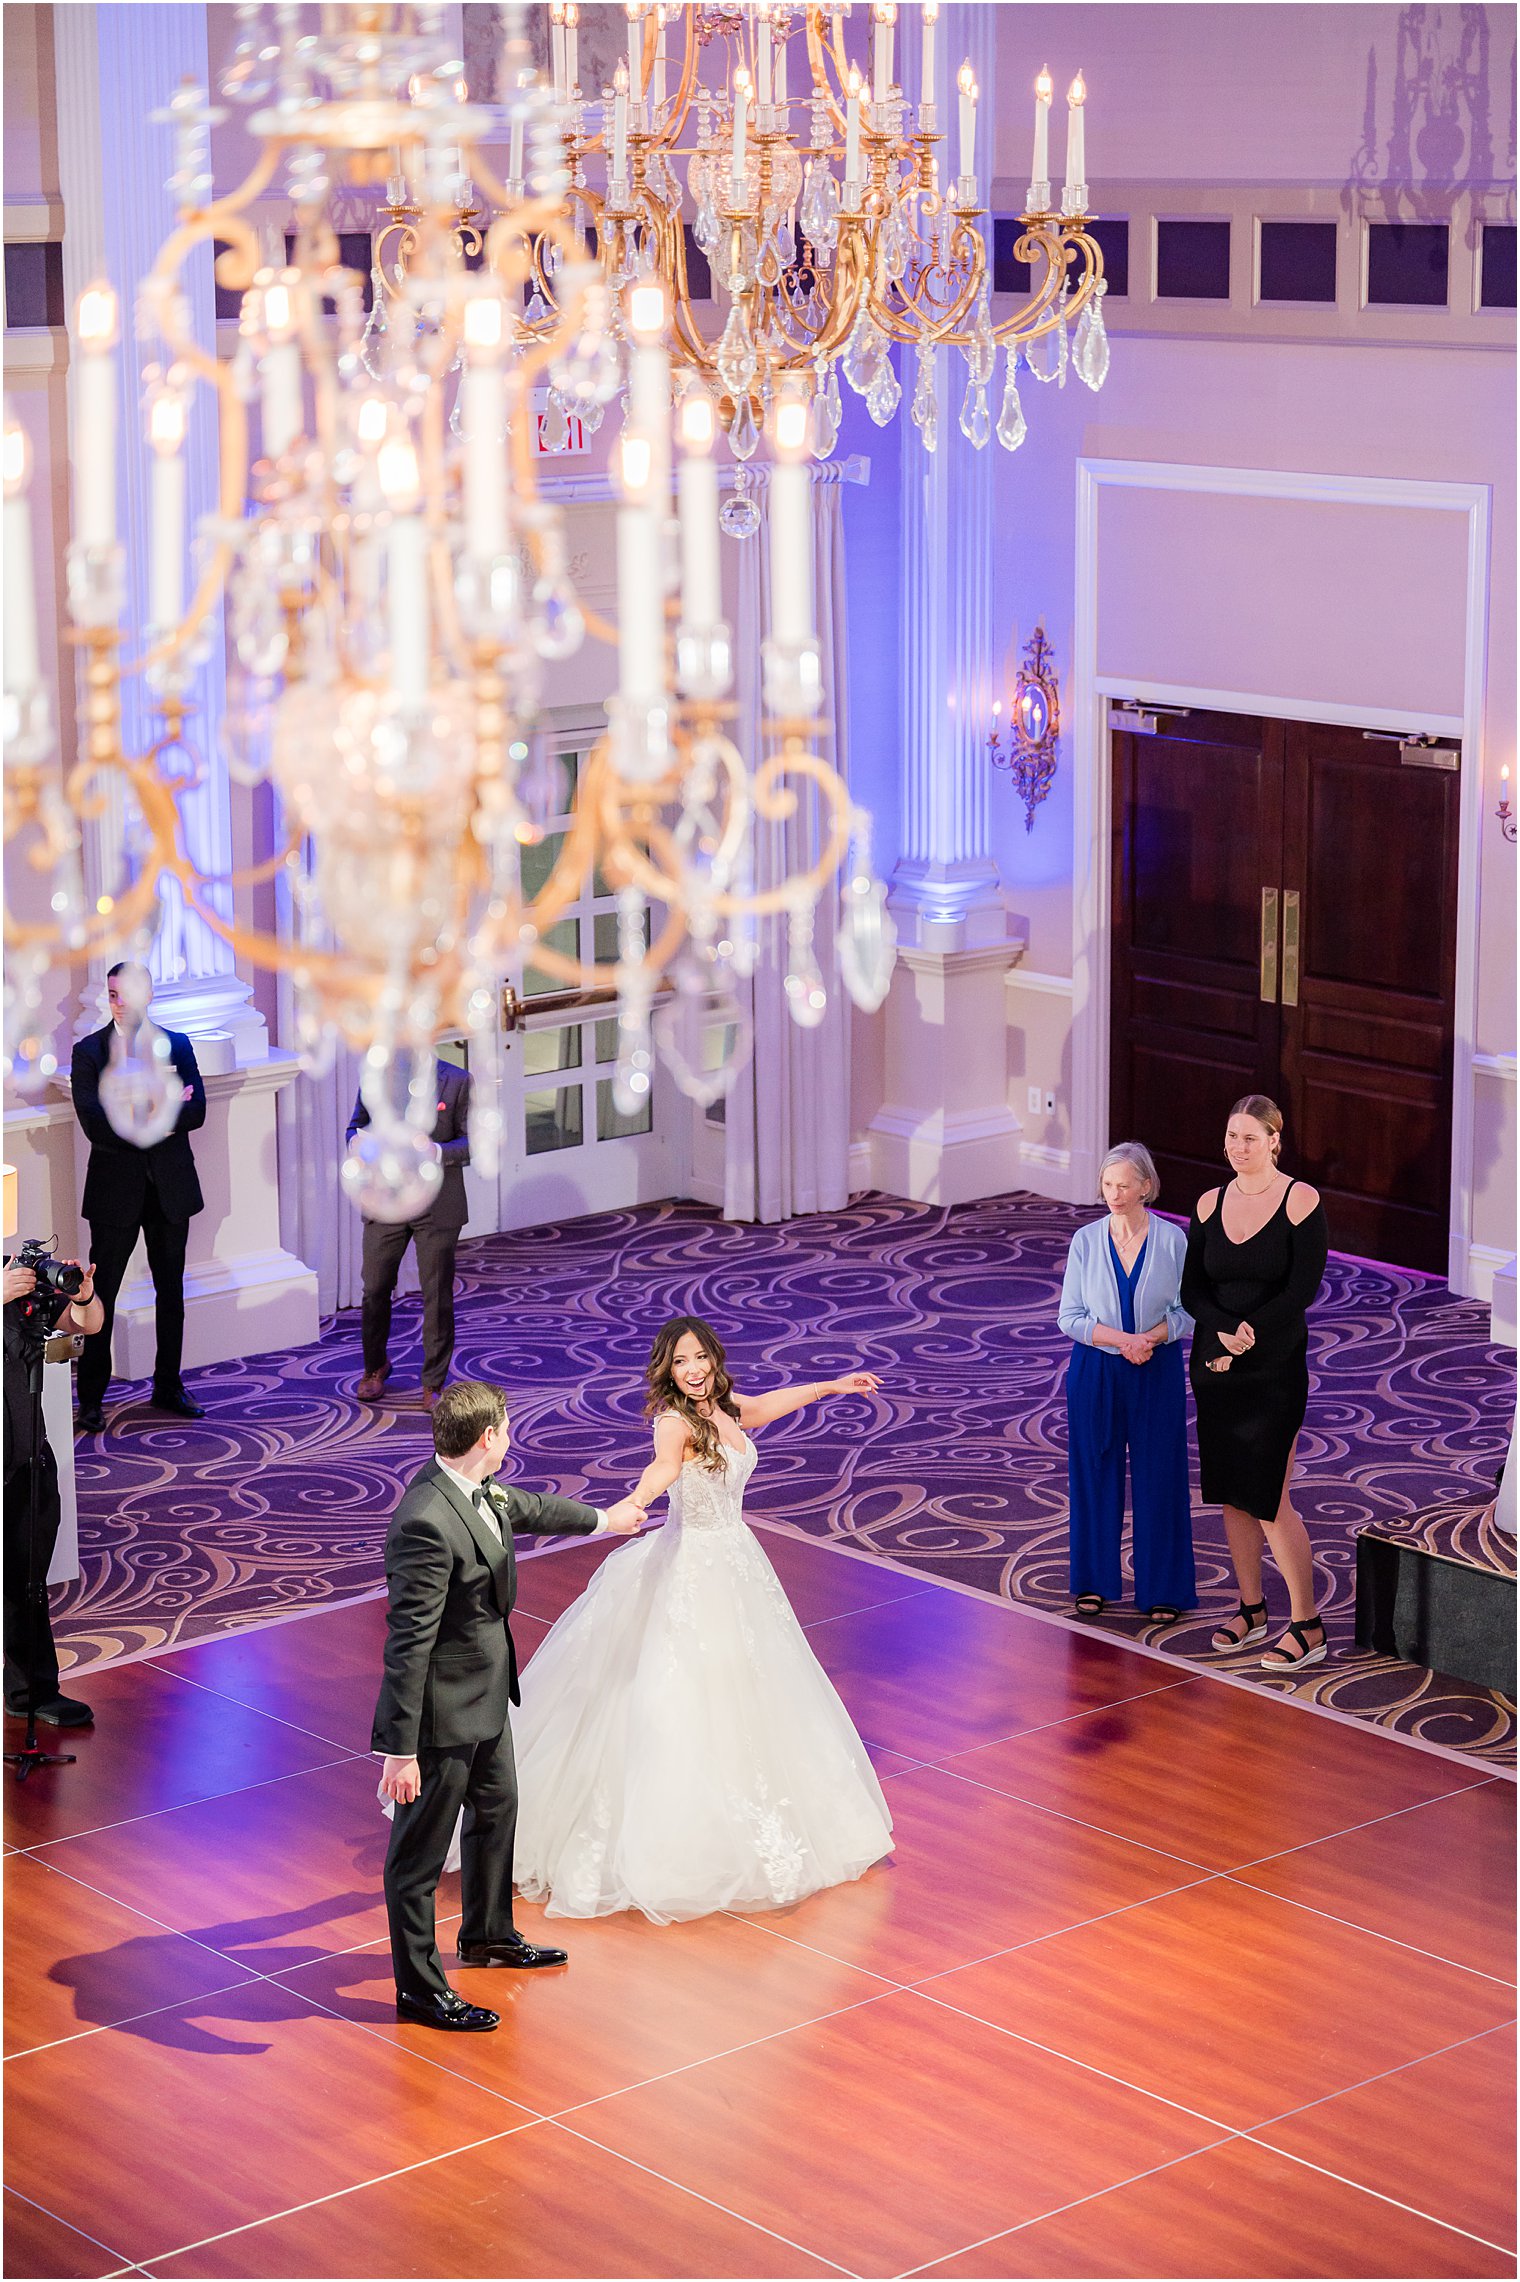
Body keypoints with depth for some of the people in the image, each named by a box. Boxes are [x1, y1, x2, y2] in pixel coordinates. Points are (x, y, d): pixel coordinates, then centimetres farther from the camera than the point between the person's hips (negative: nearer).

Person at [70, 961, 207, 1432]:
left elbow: (197, 1112, -5)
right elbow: (97, 1127, -14)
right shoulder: (88, 1052, -3)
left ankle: (168, 1386, 24)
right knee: (102, 1295, -1)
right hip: (116, 1189, -3)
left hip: (171, 1186, 3)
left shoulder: (177, 1045, 6)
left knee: (171, 1292, 12)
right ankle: (91, 1398, 6)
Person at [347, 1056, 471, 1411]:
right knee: (375, 1289, 10)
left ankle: (434, 1383, 17)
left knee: (437, 1296, 4)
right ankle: (375, 1367, 33)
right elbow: (355, 1129, 10)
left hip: (437, 1205, -2)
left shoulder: (457, 1082, -7)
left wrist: (437, 1152, -24)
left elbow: (473, 1142, -5)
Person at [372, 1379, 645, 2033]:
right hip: (443, 1709, -11)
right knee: (420, 1850, 6)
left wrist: (602, 1519, 40)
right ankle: (419, 1990, 19)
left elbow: (528, 1509, 23)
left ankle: (487, 1934, 50)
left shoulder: (475, 1490, -2)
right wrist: (401, 1750, -29)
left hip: (486, 1695, 11)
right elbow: (407, 1643, -31)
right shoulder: (428, 1523, -32)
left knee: (496, 1809, 28)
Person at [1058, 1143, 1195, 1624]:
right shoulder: (1086, 1241, -3)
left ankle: (1163, 1588, 13)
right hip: (1096, 1371, 1)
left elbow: (1187, 1312, -3)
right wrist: (1123, 1339, -19)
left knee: (1158, 1476, 3)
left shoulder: (1172, 1241, -6)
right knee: (1095, 1473, 7)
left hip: (1157, 1373, -1)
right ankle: (1095, 1581, 21)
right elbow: (1071, 1317, -4)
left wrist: (1150, 1338, -21)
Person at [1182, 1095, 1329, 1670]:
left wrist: (1248, 1336, -17)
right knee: (1230, 1493, 11)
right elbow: (1193, 1288, 3)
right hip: (1214, 1364, 5)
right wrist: (1223, 1332, -15)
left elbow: (1303, 1288, -14)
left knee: (1268, 1498, -6)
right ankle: (1251, 1609, 25)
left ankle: (1307, 1625, 5)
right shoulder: (1210, 1204, 5)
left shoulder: (1300, 1200, -9)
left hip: (1274, 1365, -5)